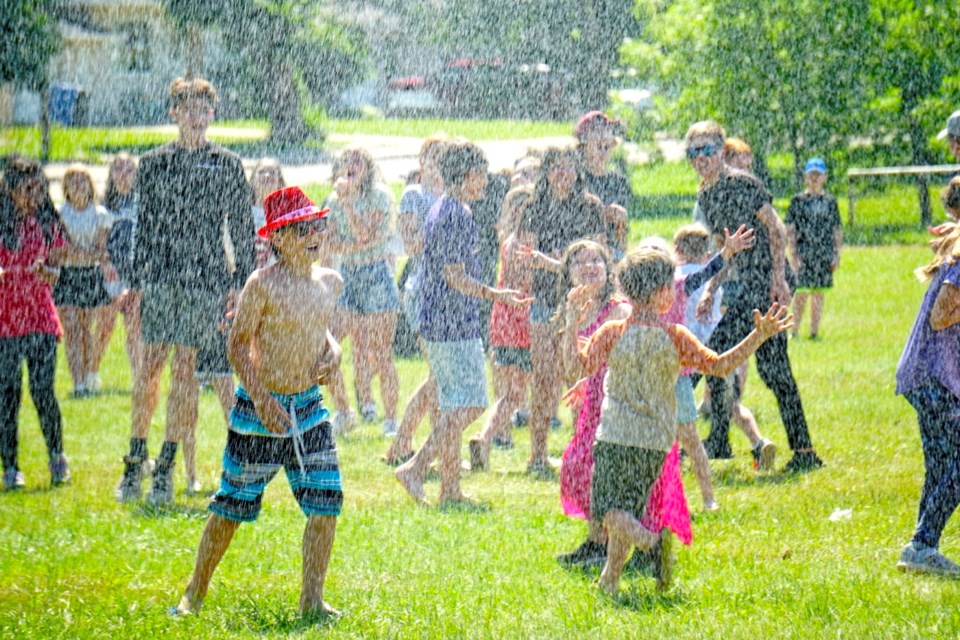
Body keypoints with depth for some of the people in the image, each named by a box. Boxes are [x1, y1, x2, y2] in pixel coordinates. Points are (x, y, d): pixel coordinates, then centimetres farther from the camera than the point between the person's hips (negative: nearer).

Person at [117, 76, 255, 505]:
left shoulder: (227, 167, 7)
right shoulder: (153, 164, 11)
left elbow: (243, 229, 8)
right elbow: (143, 227, 13)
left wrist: (240, 283, 2)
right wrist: (135, 283, 9)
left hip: (206, 279, -1)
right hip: (160, 277, 1)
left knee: (184, 368, -2)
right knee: (148, 366, -4)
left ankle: (166, 467, 3)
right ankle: (135, 462, 3)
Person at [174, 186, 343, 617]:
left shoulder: (330, 282, 5)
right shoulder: (263, 284, -14)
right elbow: (238, 344, -11)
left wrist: (332, 351, 1)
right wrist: (262, 401, -18)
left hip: (310, 406, 5)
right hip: (260, 407, -5)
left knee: (325, 502, -4)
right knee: (233, 504, 4)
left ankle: (312, 598, 7)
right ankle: (195, 593, 20)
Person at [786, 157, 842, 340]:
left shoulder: (830, 202, 9)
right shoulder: (798, 200, 2)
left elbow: (837, 230, 11)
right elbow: (790, 230, 1)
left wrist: (837, 255, 4)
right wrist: (794, 254, -7)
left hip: (824, 254, 3)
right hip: (804, 253, -3)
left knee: (818, 292, 6)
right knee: (802, 292, -8)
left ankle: (814, 331, 11)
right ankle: (794, 330, -2)